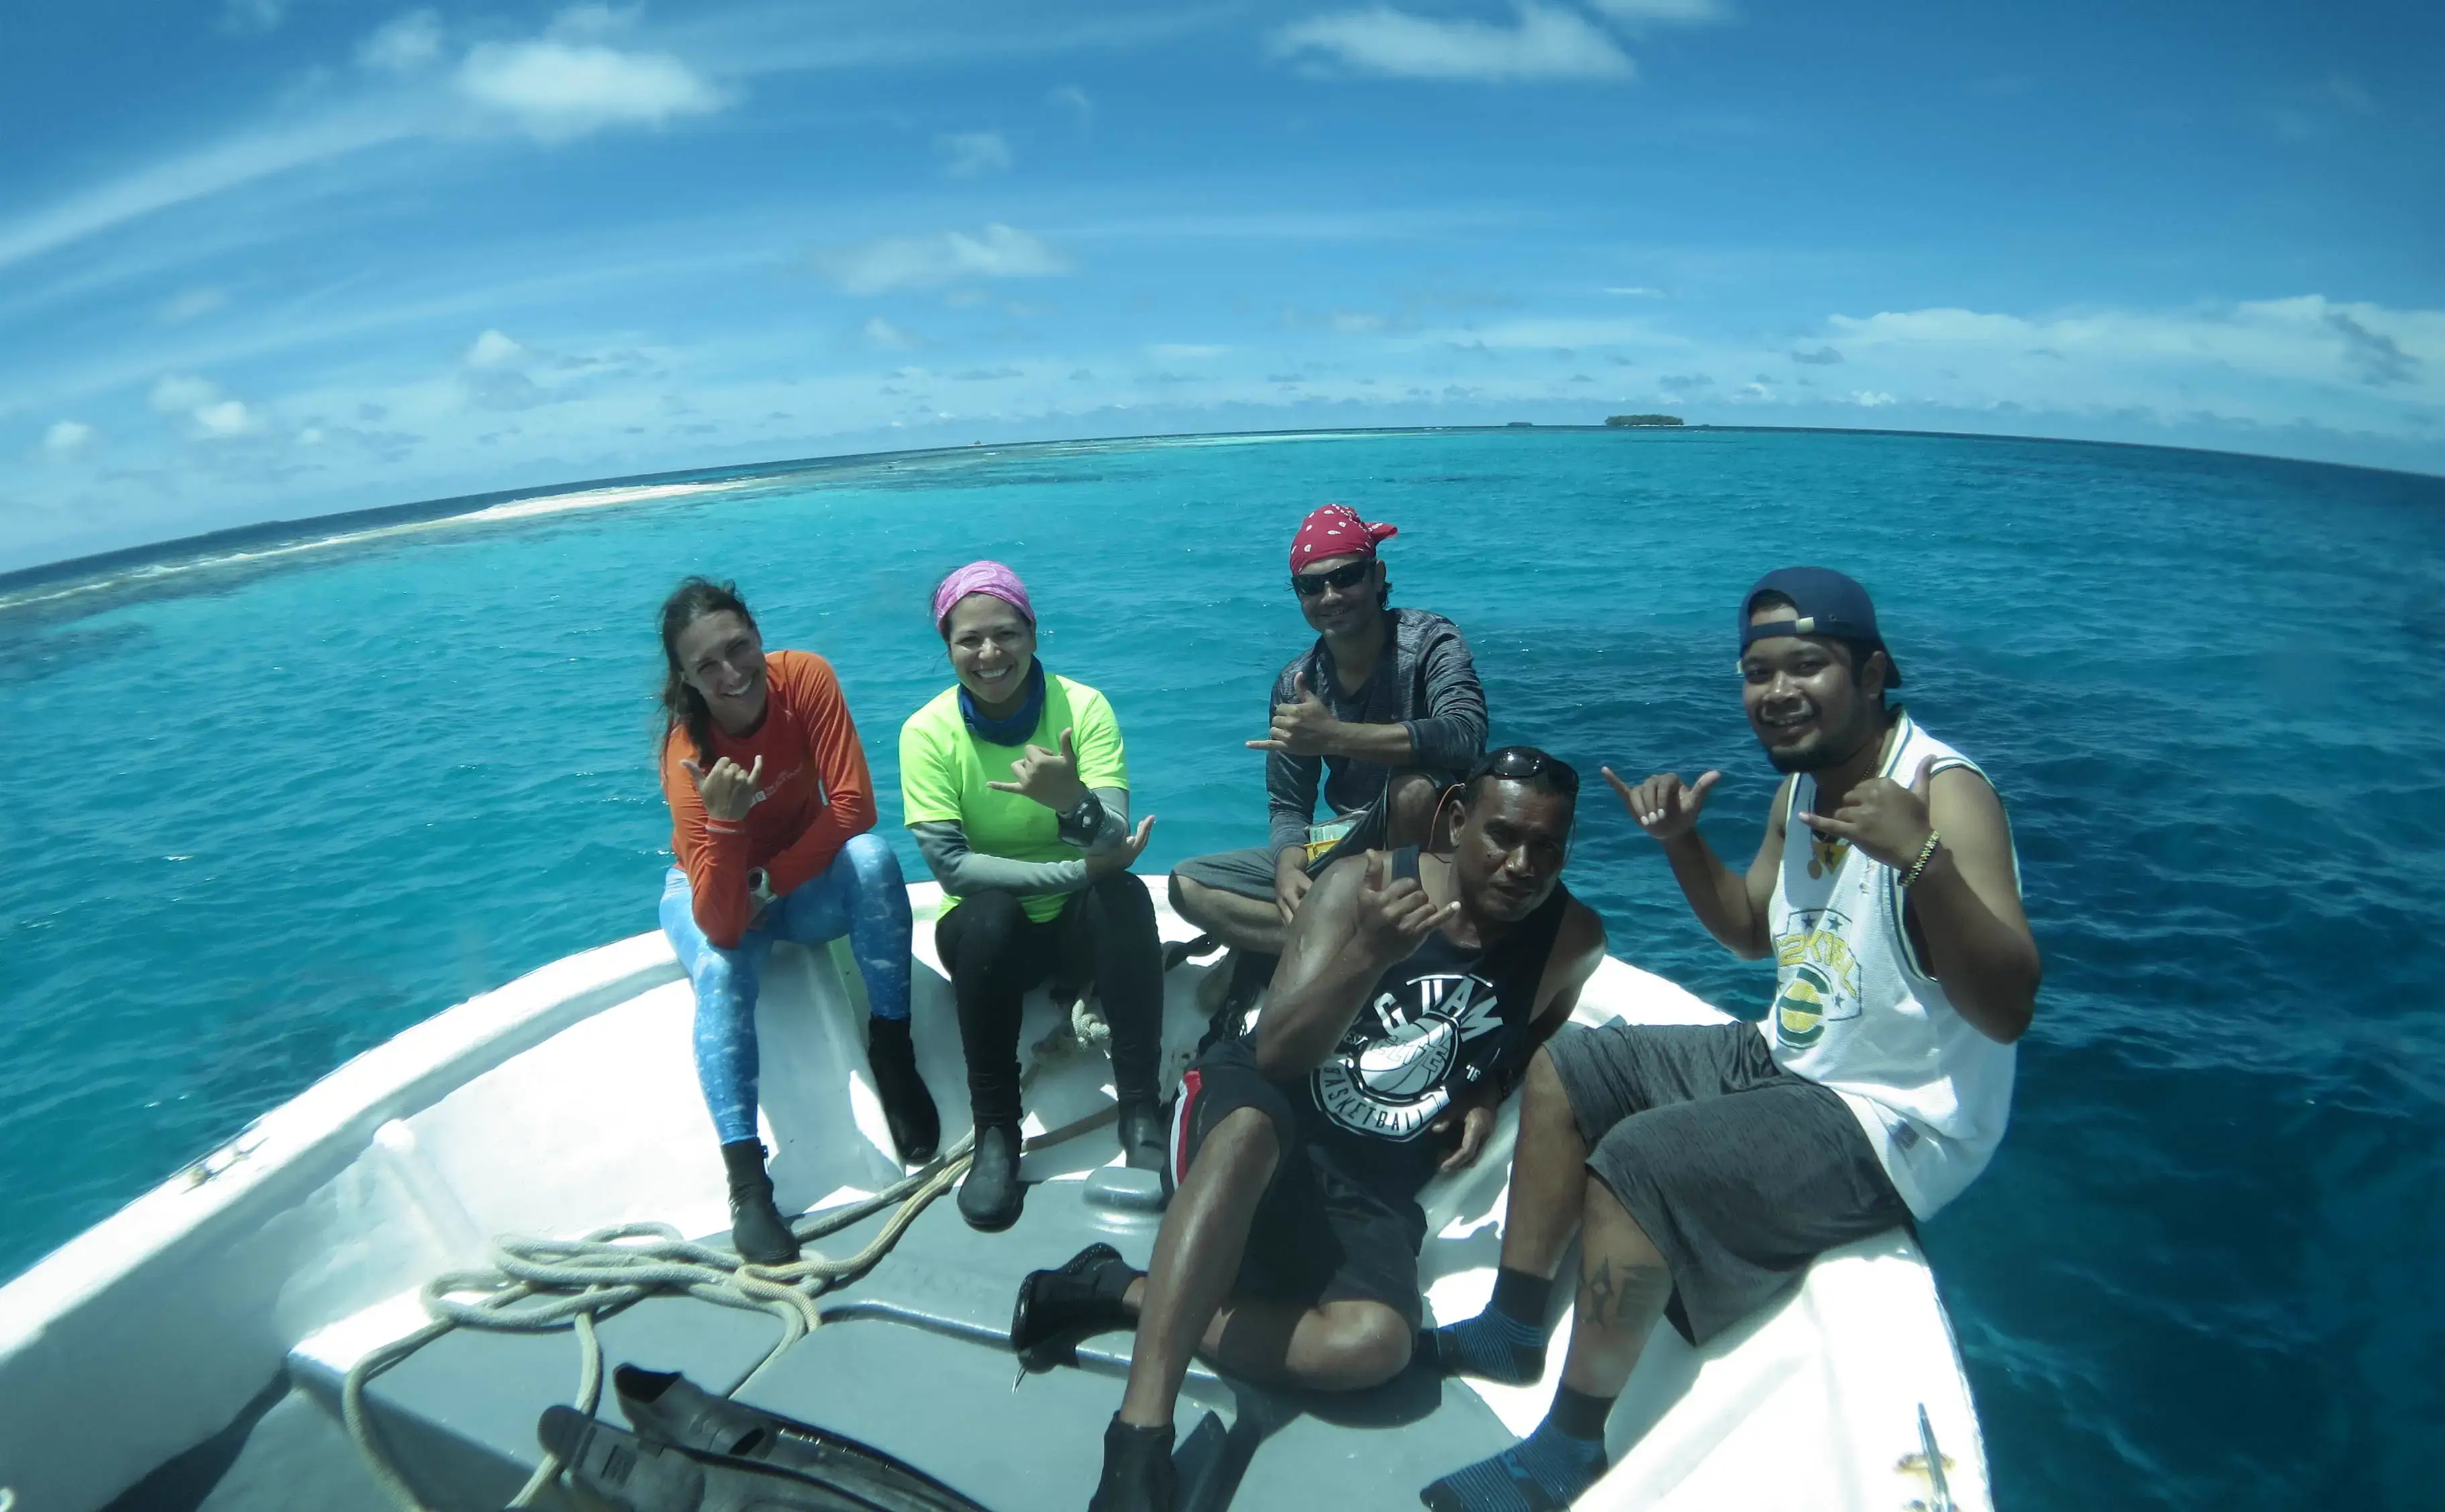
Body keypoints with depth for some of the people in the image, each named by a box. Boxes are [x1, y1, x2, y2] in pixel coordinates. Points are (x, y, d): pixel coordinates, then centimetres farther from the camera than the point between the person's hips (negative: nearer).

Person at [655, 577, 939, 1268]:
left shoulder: (806, 677, -23)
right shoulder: (688, 751, -28)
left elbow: (853, 811, -22)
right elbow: (720, 923, -34)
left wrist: (764, 884, -23)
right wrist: (724, 822, -49)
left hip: (805, 879, 2)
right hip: (713, 893, -1)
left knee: (872, 856, -31)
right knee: (721, 970, -33)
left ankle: (891, 1049, -18)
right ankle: (747, 1180, -30)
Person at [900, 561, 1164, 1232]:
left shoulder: (1083, 707, -11)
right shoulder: (928, 731, -11)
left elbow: (1112, 844, -21)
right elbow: (950, 866, -19)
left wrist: (1074, 802, -44)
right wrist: (1081, 868, -27)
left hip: (1082, 922, 1)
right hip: (989, 930, 0)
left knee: (1125, 895, -32)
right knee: (988, 914, -34)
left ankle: (1141, 1113, -22)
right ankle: (995, 1132, -18)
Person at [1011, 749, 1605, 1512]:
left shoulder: (1573, 940, -3)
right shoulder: (1364, 881, -11)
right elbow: (1277, 1054, -19)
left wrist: (1489, 1096, 0)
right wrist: (1371, 954, -36)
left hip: (1370, 1192, 3)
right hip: (1254, 1113, -2)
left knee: (1373, 1346, -29)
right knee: (1254, 1127, -40)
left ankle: (1124, 1293, -15)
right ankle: (1139, 1439, -37)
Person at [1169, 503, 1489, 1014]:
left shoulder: (1428, 640, -13)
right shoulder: (1295, 683, 0)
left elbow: (1466, 735, -32)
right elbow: (1288, 807, 2)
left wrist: (1334, 735, -39)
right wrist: (1287, 865, -21)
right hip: (1347, 845, 5)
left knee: (1415, 785, -38)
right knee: (1188, 884, -6)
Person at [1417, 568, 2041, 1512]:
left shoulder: (1945, 791, -21)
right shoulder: (1804, 780, 4)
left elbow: (2007, 1010, -30)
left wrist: (1921, 859, -44)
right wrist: (1684, 845, 0)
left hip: (1892, 1122, -9)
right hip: (1786, 1061, 9)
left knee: (1636, 1161, -26)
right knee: (1560, 1071, 9)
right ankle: (1515, 1329, 20)